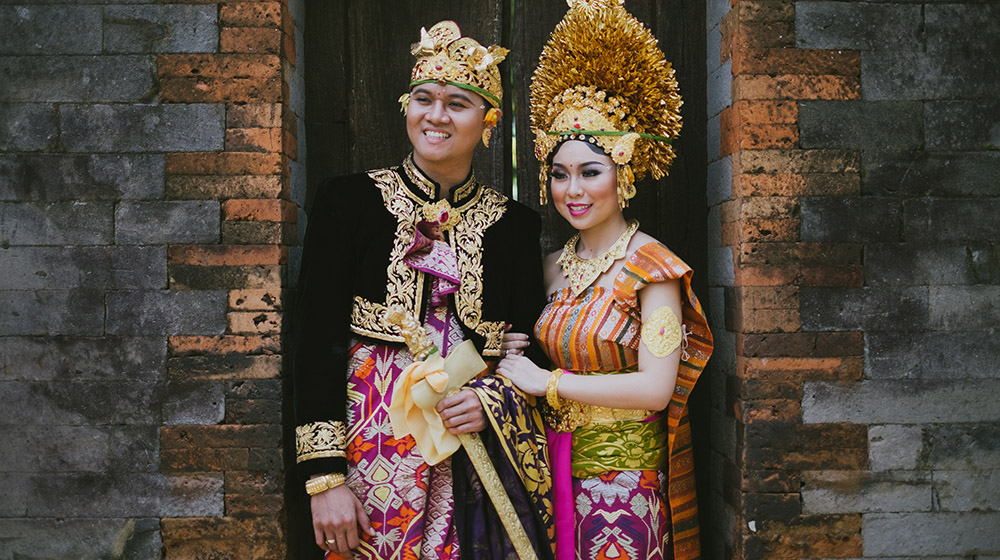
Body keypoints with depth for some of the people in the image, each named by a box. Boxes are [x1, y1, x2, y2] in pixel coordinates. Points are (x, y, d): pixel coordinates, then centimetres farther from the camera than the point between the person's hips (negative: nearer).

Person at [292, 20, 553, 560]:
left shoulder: (514, 224, 6)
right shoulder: (349, 201, 0)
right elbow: (317, 341, -4)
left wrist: (494, 399, -12)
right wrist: (325, 478, -10)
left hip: (487, 456, 2)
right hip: (378, 451, -1)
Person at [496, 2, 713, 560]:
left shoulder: (652, 267, -11)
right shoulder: (555, 267, 8)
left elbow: (655, 387, -20)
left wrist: (545, 382, -14)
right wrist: (513, 358, -3)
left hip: (625, 469, -5)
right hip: (559, 465, 6)